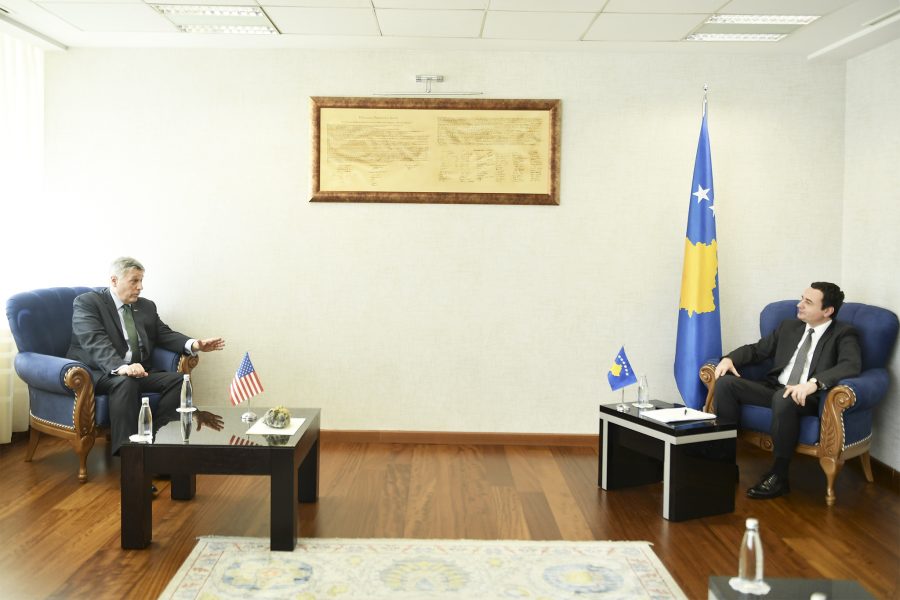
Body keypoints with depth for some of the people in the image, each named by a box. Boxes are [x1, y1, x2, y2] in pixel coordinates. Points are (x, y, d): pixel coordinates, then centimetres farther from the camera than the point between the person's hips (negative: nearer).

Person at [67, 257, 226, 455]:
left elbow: (165, 334, 12)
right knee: (126, 382, -37)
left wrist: (193, 345, -10)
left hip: (138, 372, 6)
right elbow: (95, 342, -18)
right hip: (97, 373, -6)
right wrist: (120, 367, -37)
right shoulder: (87, 303, -2)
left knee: (178, 379, -18)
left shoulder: (147, 306, 19)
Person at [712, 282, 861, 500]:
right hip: (774, 389, 6)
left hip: (808, 398, -6)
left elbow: (851, 365, -19)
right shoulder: (789, 326, 17)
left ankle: (778, 476, -24)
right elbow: (757, 349, 21)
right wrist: (730, 358, -1)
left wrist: (814, 382, -36)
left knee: (784, 398, -40)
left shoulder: (844, 334, 0)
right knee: (726, 382, -17)